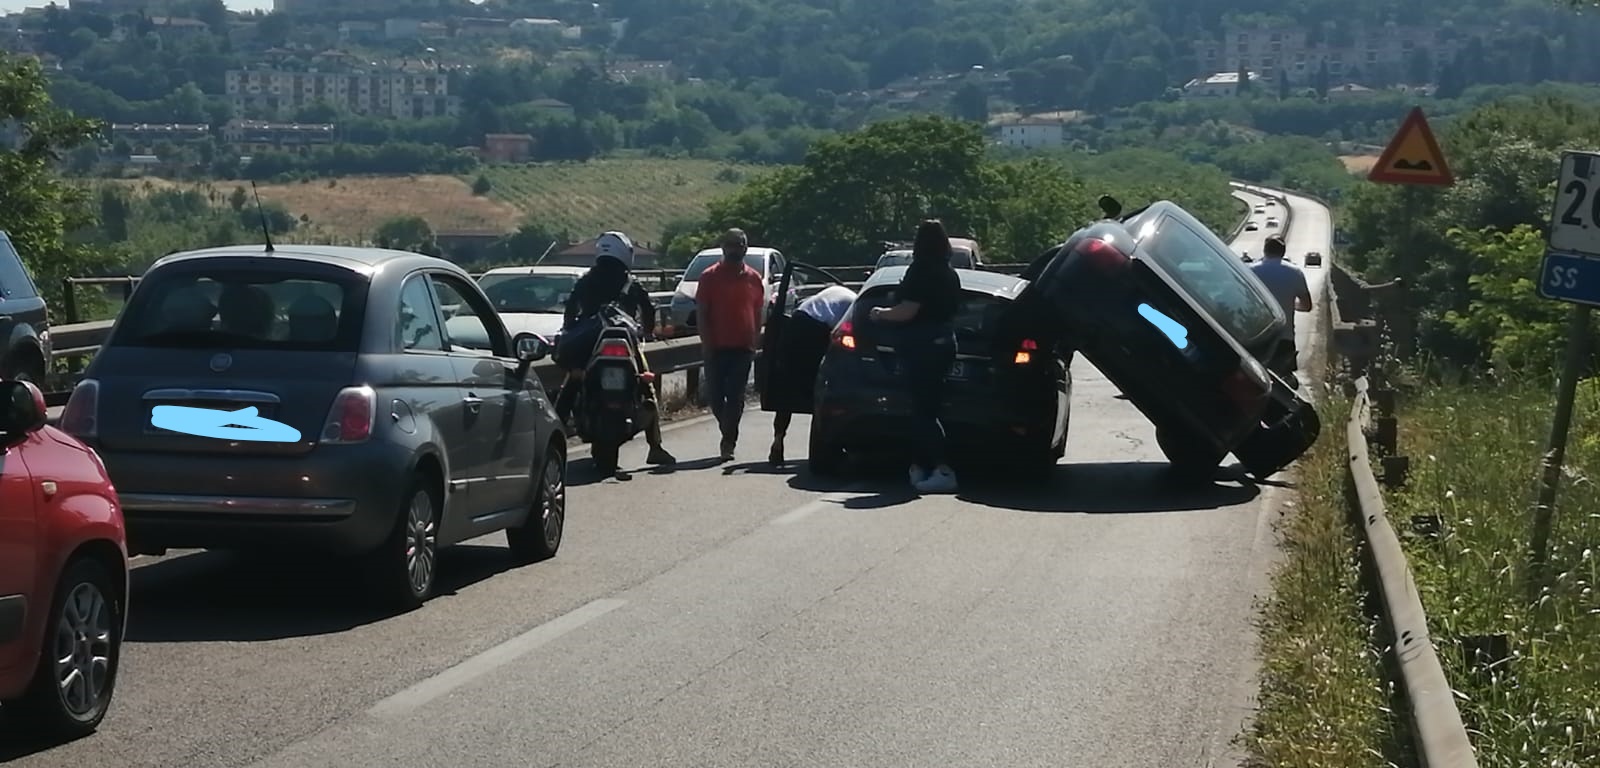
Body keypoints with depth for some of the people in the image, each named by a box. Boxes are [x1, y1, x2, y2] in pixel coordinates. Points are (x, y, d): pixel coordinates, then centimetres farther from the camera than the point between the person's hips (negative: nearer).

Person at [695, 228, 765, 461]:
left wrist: (755, 343, 7)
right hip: (717, 346, -1)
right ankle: (730, 436, 22)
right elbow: (701, 313, 0)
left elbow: (757, 314, 14)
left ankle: (729, 441, 0)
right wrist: (706, 343, -8)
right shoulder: (710, 277, 1)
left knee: (735, 397, -4)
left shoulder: (753, 279, 9)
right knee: (715, 395, 1)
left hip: (743, 347, 1)